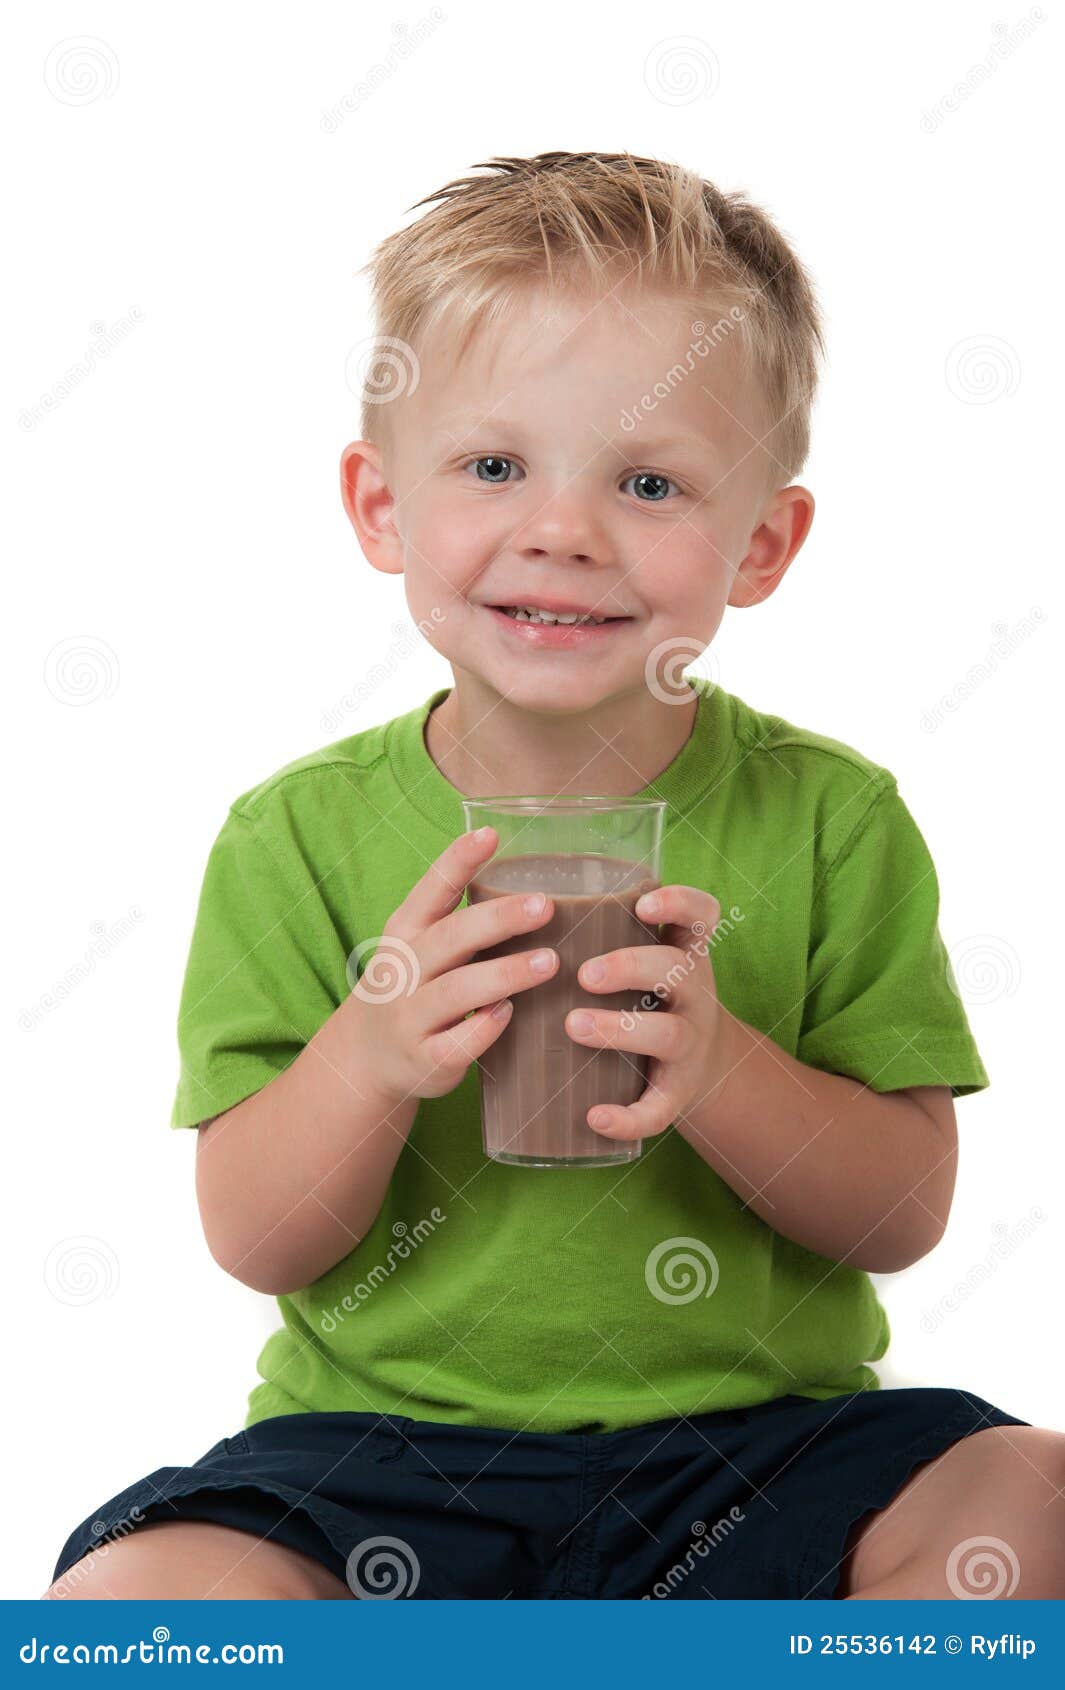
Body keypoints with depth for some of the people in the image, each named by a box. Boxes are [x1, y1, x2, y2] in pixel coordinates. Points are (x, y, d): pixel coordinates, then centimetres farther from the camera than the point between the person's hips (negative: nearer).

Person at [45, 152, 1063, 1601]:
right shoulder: (301, 836, -3)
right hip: (386, 1444, 0)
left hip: (751, 1439, 1)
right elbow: (256, 1242, -3)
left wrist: (721, 1072, -23)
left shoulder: (830, 819, -3)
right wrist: (368, 1056, -23)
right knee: (128, 1600, -25)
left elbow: (906, 1209, -4)